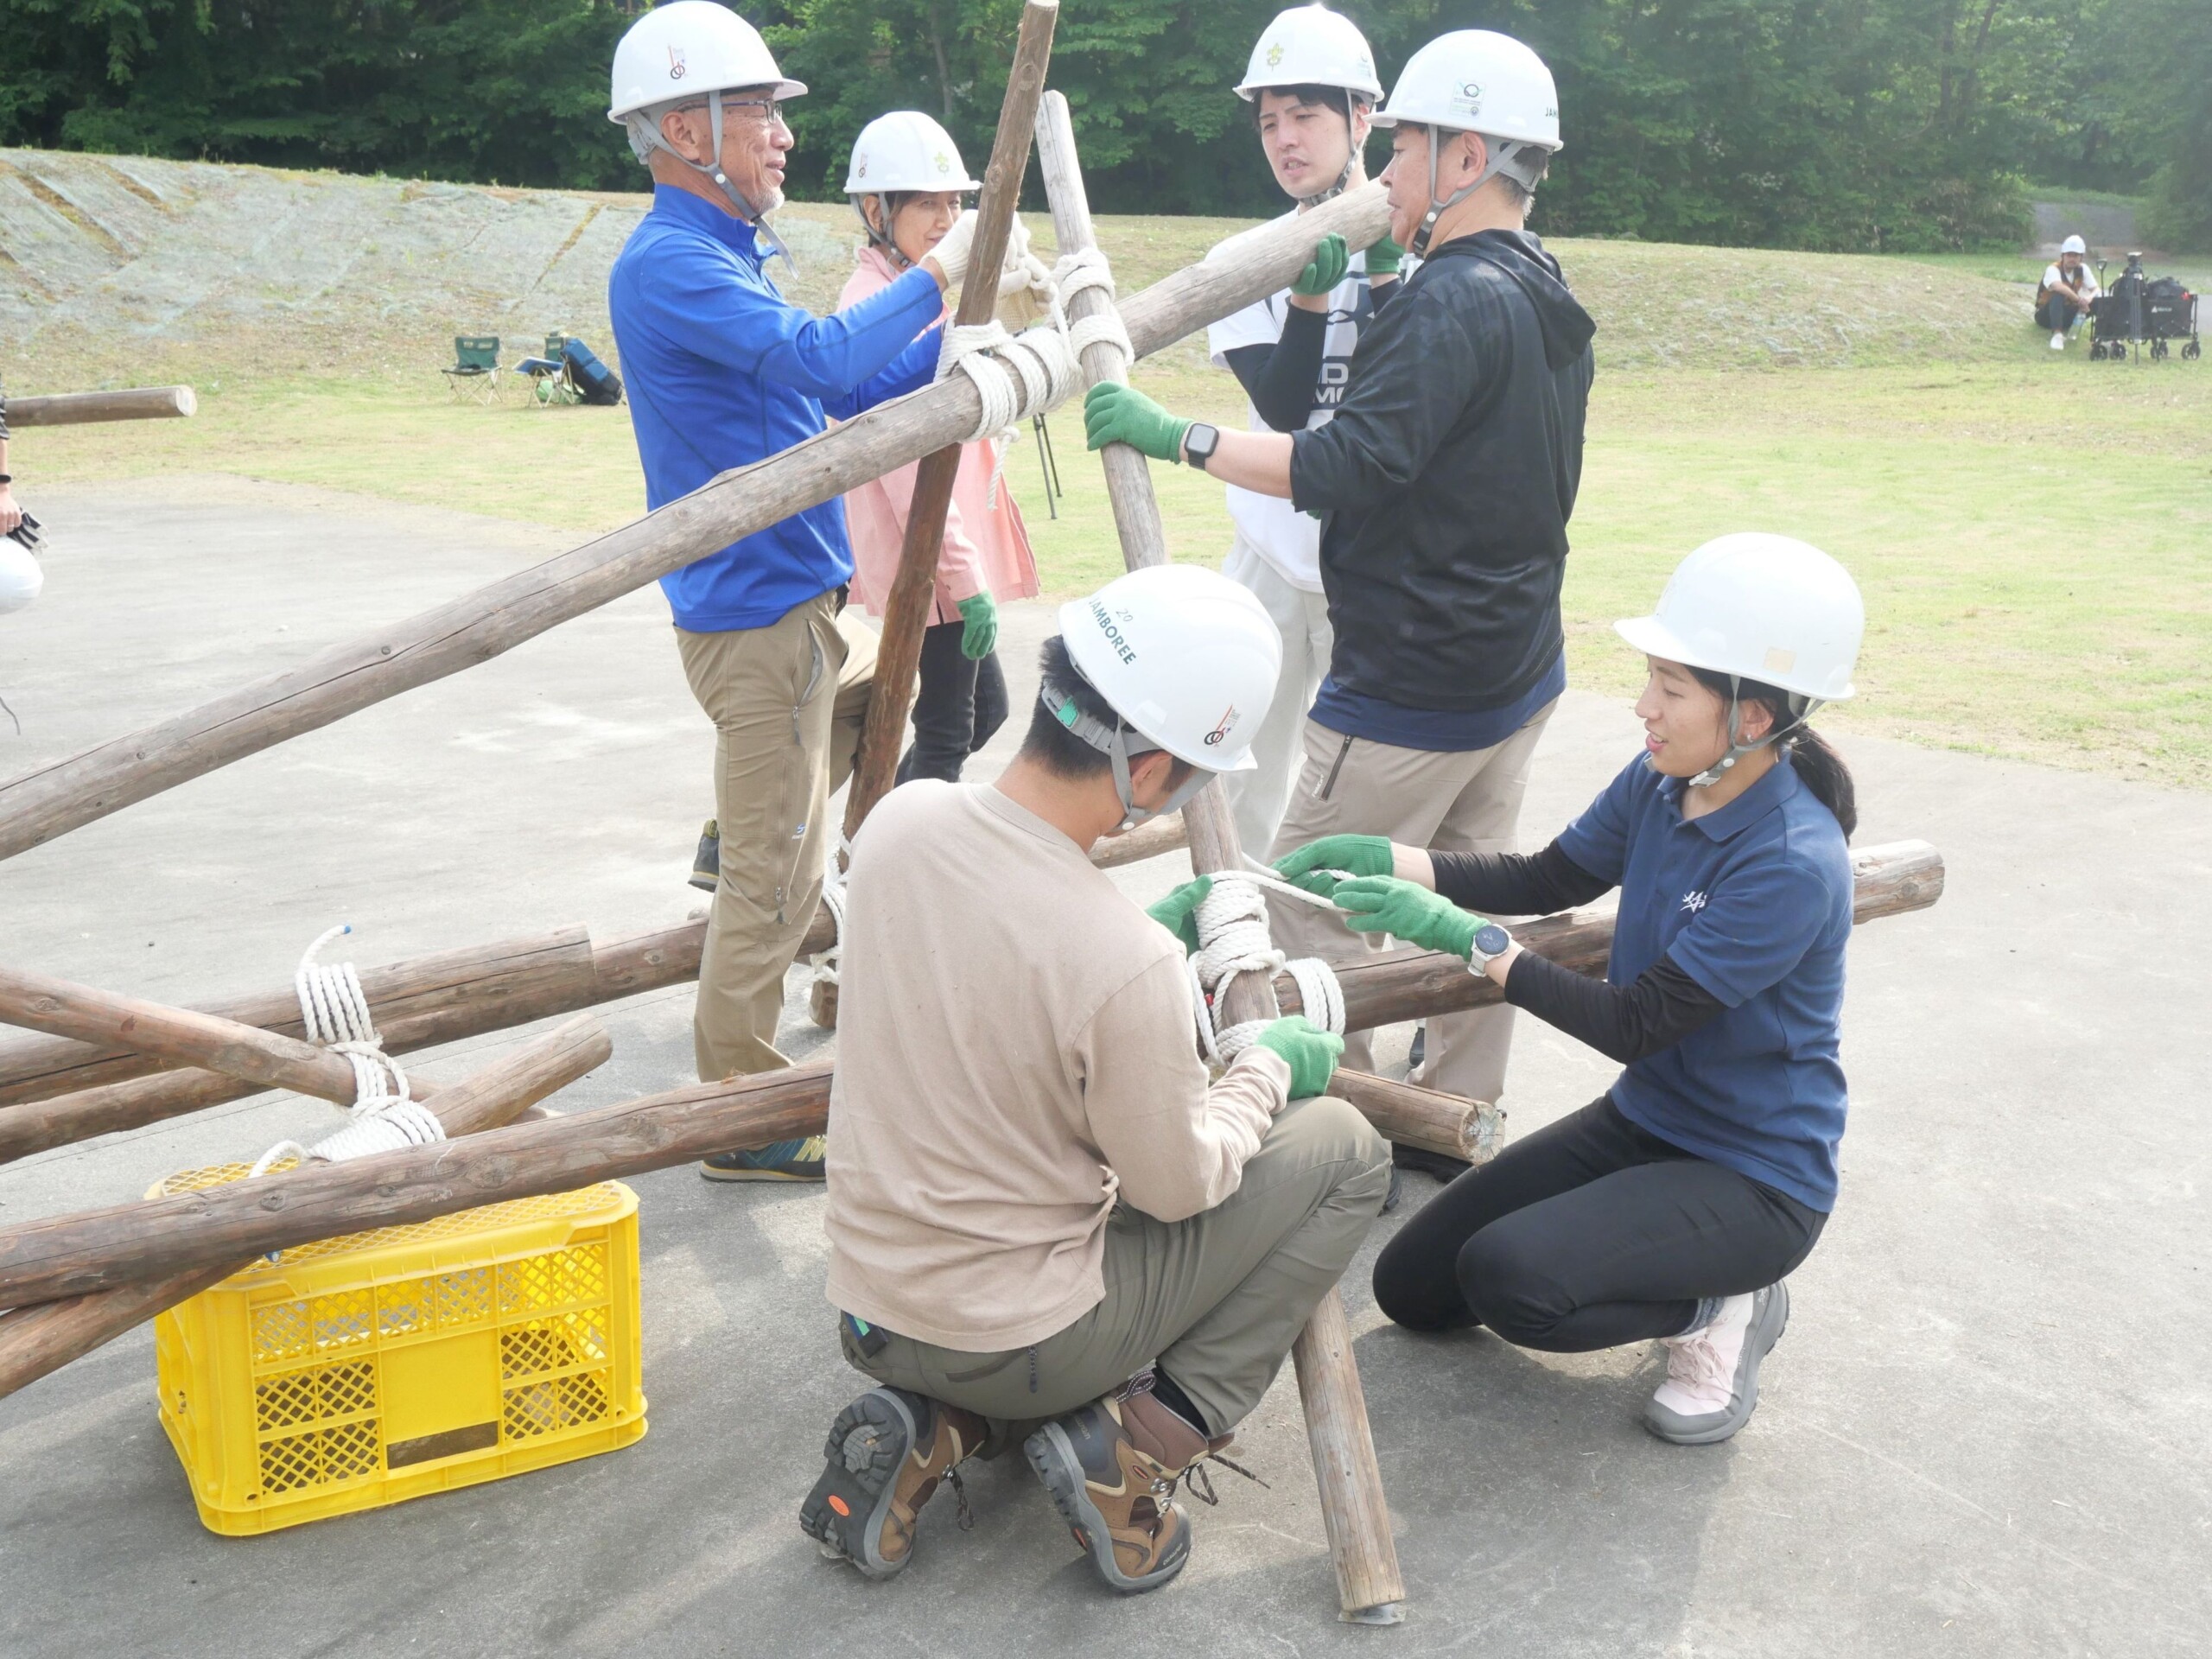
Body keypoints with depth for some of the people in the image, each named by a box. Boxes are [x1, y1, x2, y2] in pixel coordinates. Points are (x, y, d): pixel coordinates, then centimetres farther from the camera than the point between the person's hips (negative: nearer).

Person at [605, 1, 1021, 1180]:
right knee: (777, 880, -4)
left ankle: (731, 846, 33)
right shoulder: (666, 262, -17)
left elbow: (844, 396, 17)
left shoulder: (718, 257, 16)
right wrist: (936, 274, -17)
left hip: (803, 604, 10)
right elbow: (819, 354, -29)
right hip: (755, 611, -10)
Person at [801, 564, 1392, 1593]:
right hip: (1020, 1341, -6)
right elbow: (1179, 1186, -12)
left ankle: (931, 1432, 12)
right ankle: (1140, 1442, 1)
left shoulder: (898, 821, -11)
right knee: (1342, 1149, 5)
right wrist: (1268, 1069, 4)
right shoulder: (1128, 969, -30)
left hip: (868, 1306, 6)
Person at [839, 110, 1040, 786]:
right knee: (948, 731, -3)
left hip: (959, 547, 10)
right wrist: (965, 577, -23)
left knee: (985, 707, 18)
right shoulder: (874, 302, -16)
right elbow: (903, 460, -22)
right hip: (932, 561, -10)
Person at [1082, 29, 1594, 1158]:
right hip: (1516, 672, 10)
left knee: (1308, 918, 1)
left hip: (1408, 692, -10)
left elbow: (1348, 468, -31)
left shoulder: (1453, 302, -21)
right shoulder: (1546, 303, 10)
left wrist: (1177, 437, -28)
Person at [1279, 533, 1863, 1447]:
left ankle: (1721, 1303, -2)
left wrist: (1465, 936, -27)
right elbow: (1547, 880, 8)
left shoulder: (1794, 866, -29)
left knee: (1508, 1279, -30)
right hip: (1644, 1121, 8)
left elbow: (1635, 1025, -26)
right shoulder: (1660, 785, -6)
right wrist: (1385, 859, -6)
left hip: (1755, 1177, -8)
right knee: (1411, 1288, 7)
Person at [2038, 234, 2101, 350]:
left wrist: (2089, 298, -32)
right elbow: (2058, 287, -41)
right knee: (2059, 294, -40)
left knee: (2098, 300, -17)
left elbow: (2097, 289, -9)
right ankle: (2057, 335, -51)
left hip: (2068, 313, 4)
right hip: (2046, 315, -4)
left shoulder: (2083, 269, -2)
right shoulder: (2053, 269, -20)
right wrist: (2079, 300, -44)